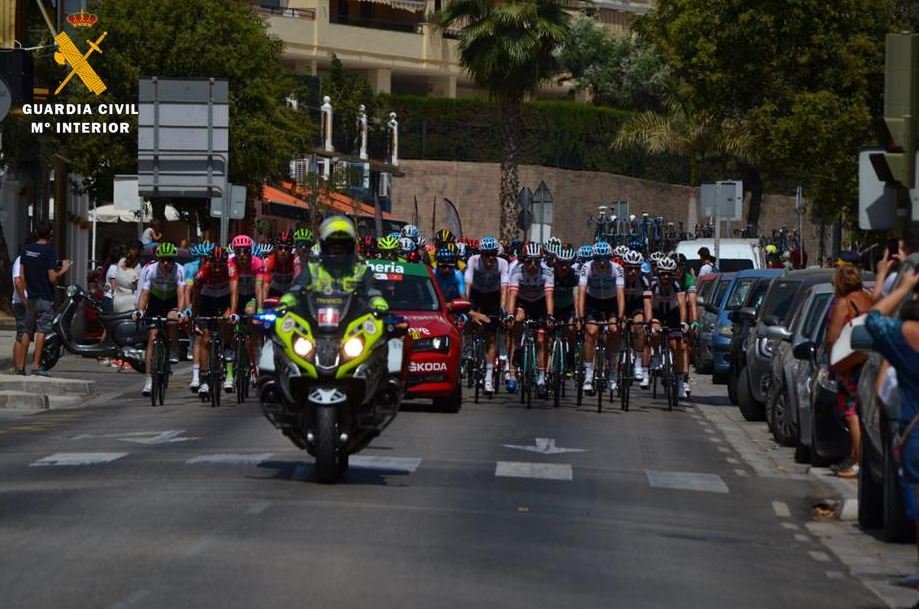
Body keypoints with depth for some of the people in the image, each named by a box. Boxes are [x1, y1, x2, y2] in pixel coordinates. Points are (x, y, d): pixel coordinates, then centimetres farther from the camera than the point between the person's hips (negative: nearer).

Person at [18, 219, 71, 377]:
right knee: (41, 331, -5)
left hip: (31, 297, 6)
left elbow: (22, 274, 9)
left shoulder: (26, 250, 6)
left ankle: (20, 365, 11)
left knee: (27, 331, 11)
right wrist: (63, 270, 1)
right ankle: (36, 366, -9)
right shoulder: (49, 251, -13)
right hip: (45, 298, -6)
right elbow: (52, 278, -16)